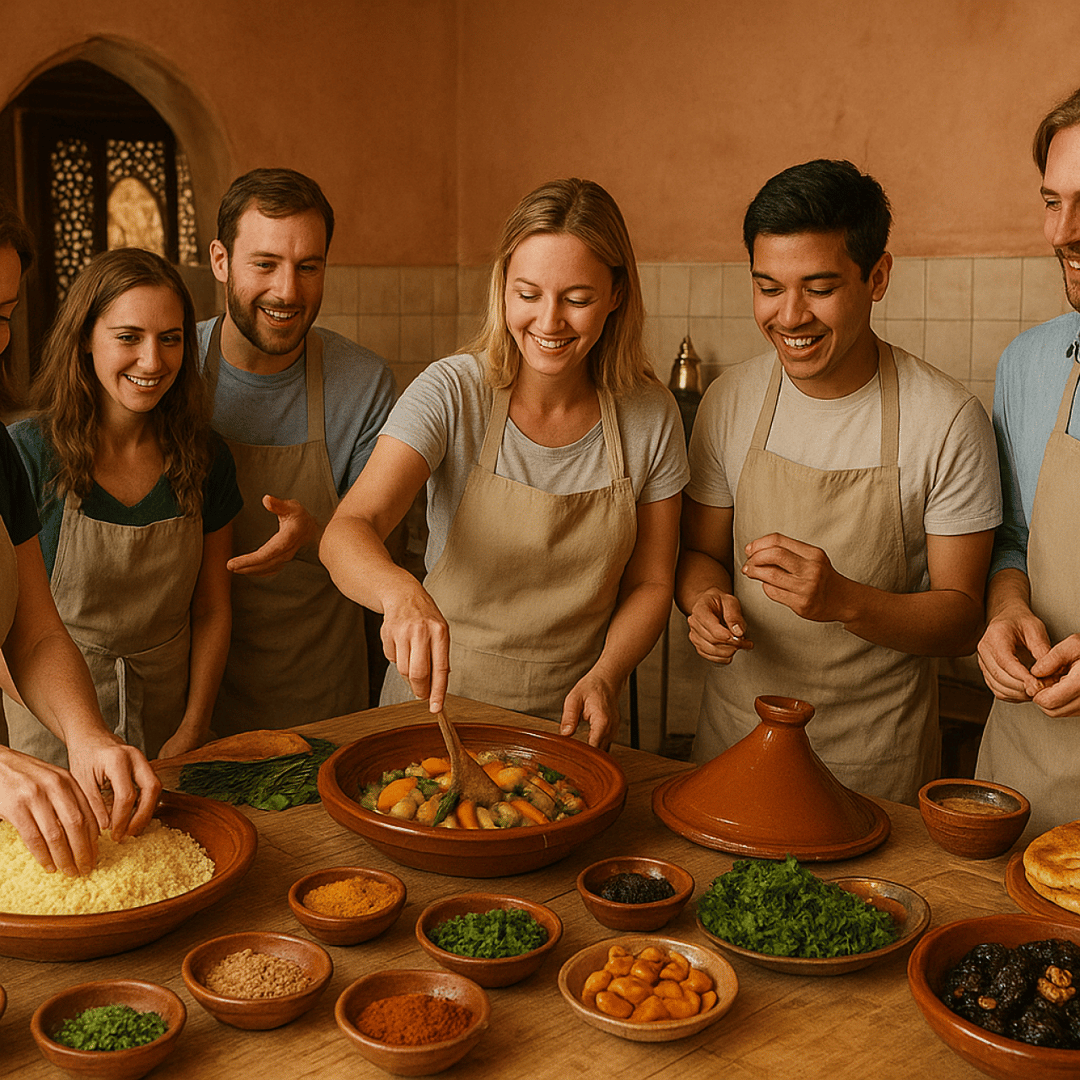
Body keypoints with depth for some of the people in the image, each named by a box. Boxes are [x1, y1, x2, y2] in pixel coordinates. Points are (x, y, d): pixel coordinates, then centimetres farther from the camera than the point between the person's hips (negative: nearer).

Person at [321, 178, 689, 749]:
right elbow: (348, 530, -22)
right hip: (439, 706, -1)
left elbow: (650, 583, 4)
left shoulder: (651, 416, -5)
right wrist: (399, 590, -44)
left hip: (572, 721, 2)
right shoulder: (452, 393, -12)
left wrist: (604, 677, -14)